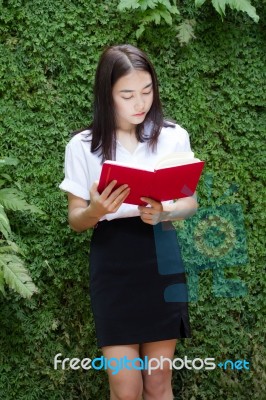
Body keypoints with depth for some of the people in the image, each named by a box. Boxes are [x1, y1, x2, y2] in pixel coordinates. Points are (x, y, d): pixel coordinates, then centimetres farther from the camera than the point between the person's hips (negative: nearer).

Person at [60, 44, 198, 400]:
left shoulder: (174, 137, -2)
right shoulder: (83, 146, -4)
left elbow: (191, 202, 4)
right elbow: (75, 219, 1)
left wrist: (164, 213, -18)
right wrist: (95, 211, -23)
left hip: (161, 259, 1)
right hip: (112, 266, -1)